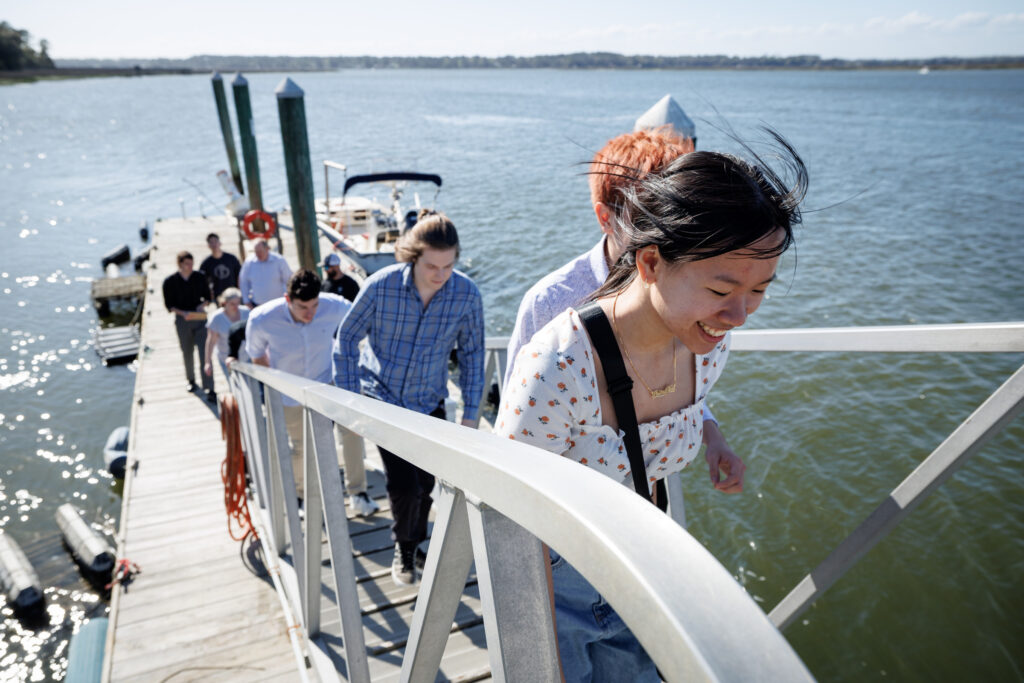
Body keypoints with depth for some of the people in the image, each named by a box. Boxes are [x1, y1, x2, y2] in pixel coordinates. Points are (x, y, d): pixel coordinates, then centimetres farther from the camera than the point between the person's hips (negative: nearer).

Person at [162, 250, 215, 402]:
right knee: (187, 352, 15)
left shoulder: (200, 277, -1)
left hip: (200, 318, 0)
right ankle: (191, 380, 40)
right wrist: (183, 313, -19)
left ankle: (209, 389, -7)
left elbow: (207, 296, 9)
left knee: (204, 353, -8)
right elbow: (169, 305, -2)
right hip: (182, 320, 0)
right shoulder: (170, 281, -5)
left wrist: (202, 305, -12)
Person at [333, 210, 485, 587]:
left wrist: (470, 412, -1)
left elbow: (471, 353, -3)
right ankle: (402, 547, 24)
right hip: (382, 397, -2)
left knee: (426, 486, 11)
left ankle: (413, 548, 42)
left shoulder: (466, 294, -17)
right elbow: (347, 337, -6)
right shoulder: (381, 286, -21)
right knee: (404, 486, -10)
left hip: (429, 402, 2)